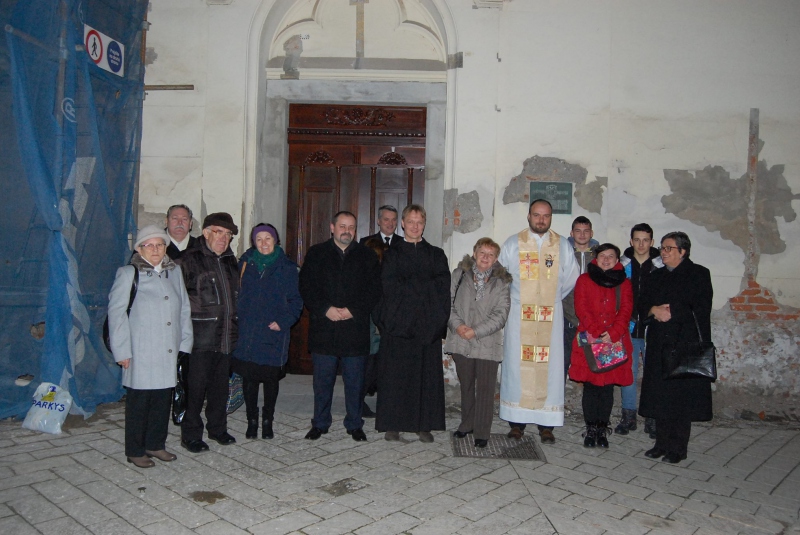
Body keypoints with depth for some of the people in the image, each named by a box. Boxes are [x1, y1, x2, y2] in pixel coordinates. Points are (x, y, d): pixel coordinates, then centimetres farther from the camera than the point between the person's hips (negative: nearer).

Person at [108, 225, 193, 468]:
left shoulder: (175, 271, 11)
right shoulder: (128, 274, -3)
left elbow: (184, 309, 14)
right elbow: (116, 312, -6)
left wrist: (184, 343, 8)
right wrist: (122, 350, -9)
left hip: (169, 354, 5)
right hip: (141, 354, -5)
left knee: (163, 400, 11)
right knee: (139, 402, 4)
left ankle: (156, 445, 27)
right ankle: (134, 451, 19)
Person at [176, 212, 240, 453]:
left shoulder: (230, 261, 16)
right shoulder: (190, 260, -5)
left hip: (226, 336, 6)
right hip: (201, 337, -6)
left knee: (220, 385, 14)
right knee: (196, 386, 0)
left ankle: (218, 428, 29)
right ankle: (191, 435, 14)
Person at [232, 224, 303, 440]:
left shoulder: (287, 267, 1)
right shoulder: (245, 263, 7)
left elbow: (296, 300, 2)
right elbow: (236, 292, 9)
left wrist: (283, 321, -10)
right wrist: (237, 318, -2)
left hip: (273, 333, -1)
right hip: (246, 332, 2)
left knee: (271, 378, 7)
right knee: (249, 377, 5)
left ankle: (267, 421, 24)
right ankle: (252, 420, 22)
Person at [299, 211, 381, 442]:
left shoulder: (367, 256, 8)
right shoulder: (316, 254, 8)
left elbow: (374, 291, 2)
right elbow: (306, 287, 1)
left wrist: (352, 310, -10)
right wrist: (326, 309, -12)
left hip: (355, 330, 0)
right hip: (323, 329, 0)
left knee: (354, 381, 7)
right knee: (322, 380, 8)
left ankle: (354, 424, 21)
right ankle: (320, 423, 23)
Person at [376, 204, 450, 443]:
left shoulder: (436, 255, 13)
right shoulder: (392, 254, 9)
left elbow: (443, 285, -1)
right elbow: (390, 286, -4)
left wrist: (409, 285, -8)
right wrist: (425, 287, -8)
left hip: (428, 324, 2)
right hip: (398, 322, -1)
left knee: (427, 373, 3)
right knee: (395, 373, 1)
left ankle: (424, 425, 12)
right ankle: (392, 424, 11)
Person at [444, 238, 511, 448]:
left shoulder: (501, 282, 0)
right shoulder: (459, 274, 5)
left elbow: (501, 314, -6)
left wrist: (476, 331, -15)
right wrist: (457, 325, -14)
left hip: (487, 344, -2)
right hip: (461, 342, 2)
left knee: (485, 388, 1)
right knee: (466, 385, 15)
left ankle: (482, 432, 14)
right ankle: (467, 424, 31)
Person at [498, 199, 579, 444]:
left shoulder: (563, 246, 7)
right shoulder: (512, 244, 4)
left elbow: (571, 278, 13)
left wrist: (552, 299, 14)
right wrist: (512, 298, 7)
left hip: (551, 317, 1)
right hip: (519, 316, -1)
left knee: (549, 367, 0)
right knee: (517, 365, 0)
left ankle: (546, 425, 7)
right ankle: (516, 422, 8)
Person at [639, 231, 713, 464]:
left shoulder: (698, 274, 2)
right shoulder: (657, 276, 18)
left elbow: (701, 309, -8)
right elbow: (642, 304, 13)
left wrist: (670, 312, -9)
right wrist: (654, 310, -8)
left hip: (685, 342, -5)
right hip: (659, 342, 5)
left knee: (681, 394, -2)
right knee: (660, 394, 6)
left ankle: (677, 448, 6)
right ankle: (662, 443, 15)